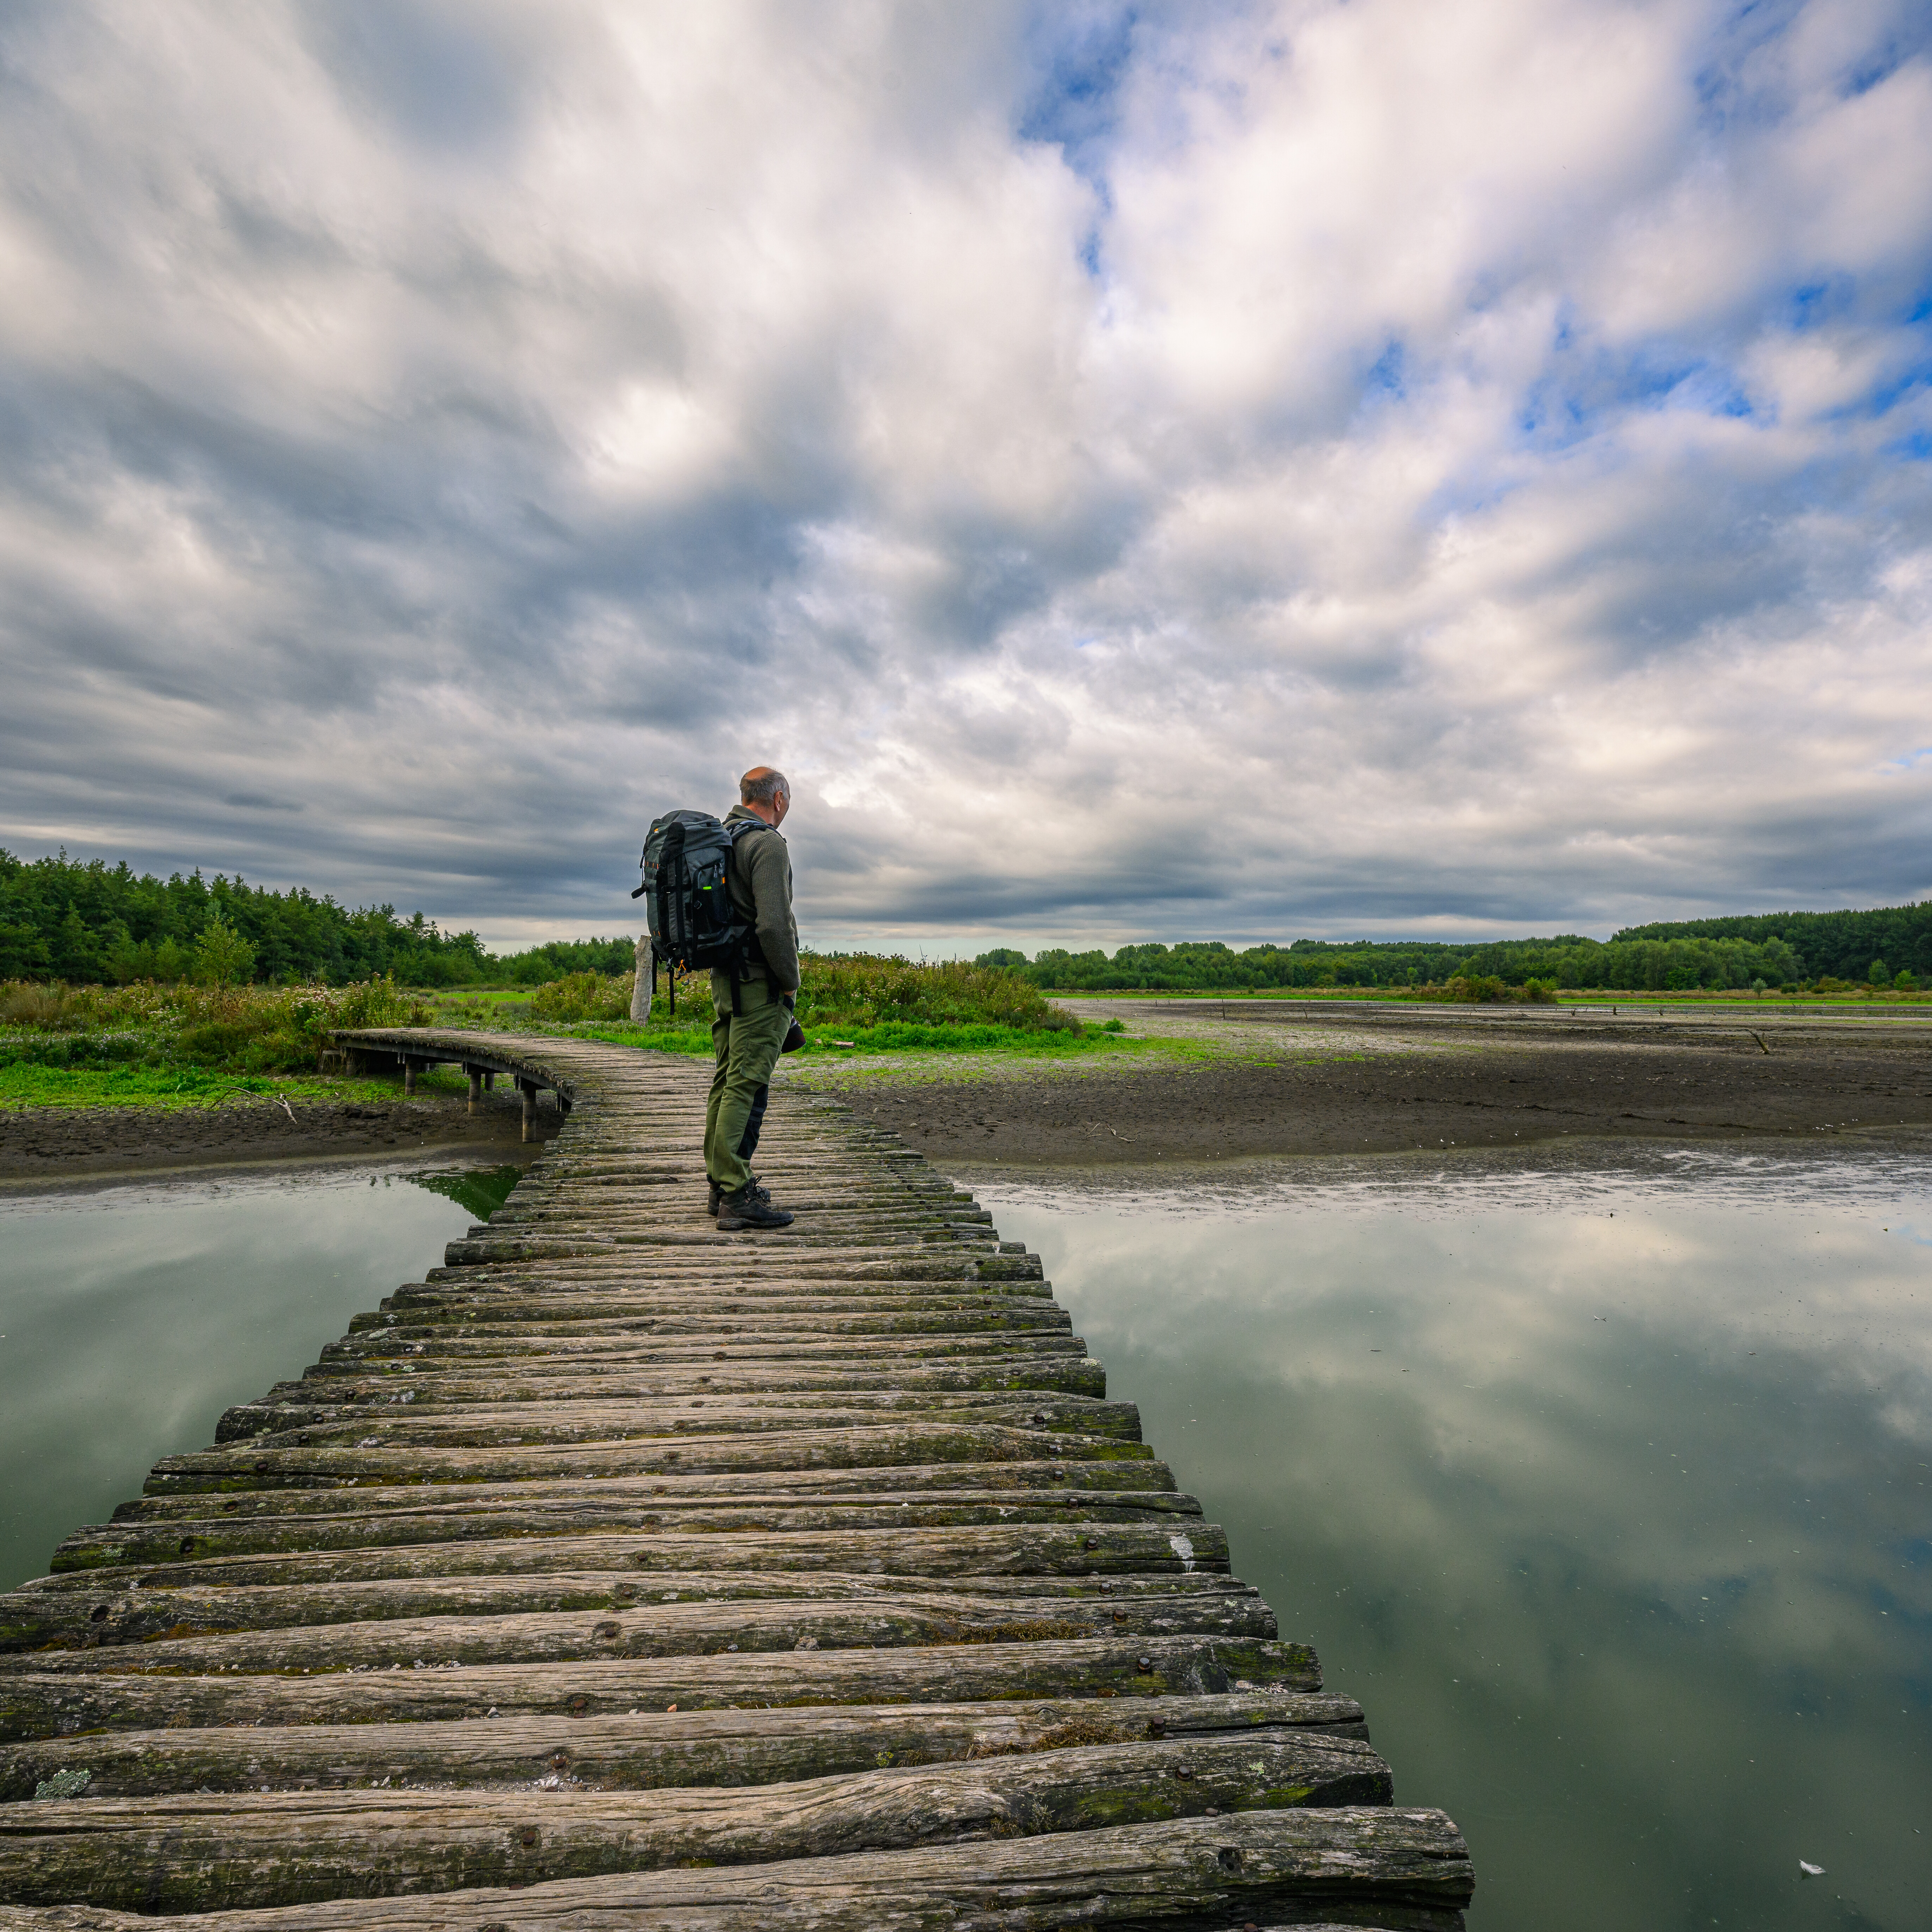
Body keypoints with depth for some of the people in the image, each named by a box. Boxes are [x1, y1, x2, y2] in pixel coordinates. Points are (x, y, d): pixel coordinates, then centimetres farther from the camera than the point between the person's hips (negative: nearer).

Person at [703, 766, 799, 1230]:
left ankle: (720, 1183, 23)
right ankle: (737, 1196, -5)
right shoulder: (767, 844, -13)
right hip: (759, 983, -9)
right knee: (746, 1085, -8)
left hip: (723, 978, 9)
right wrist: (789, 981, -11)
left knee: (727, 1081, 14)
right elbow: (774, 923, -22)